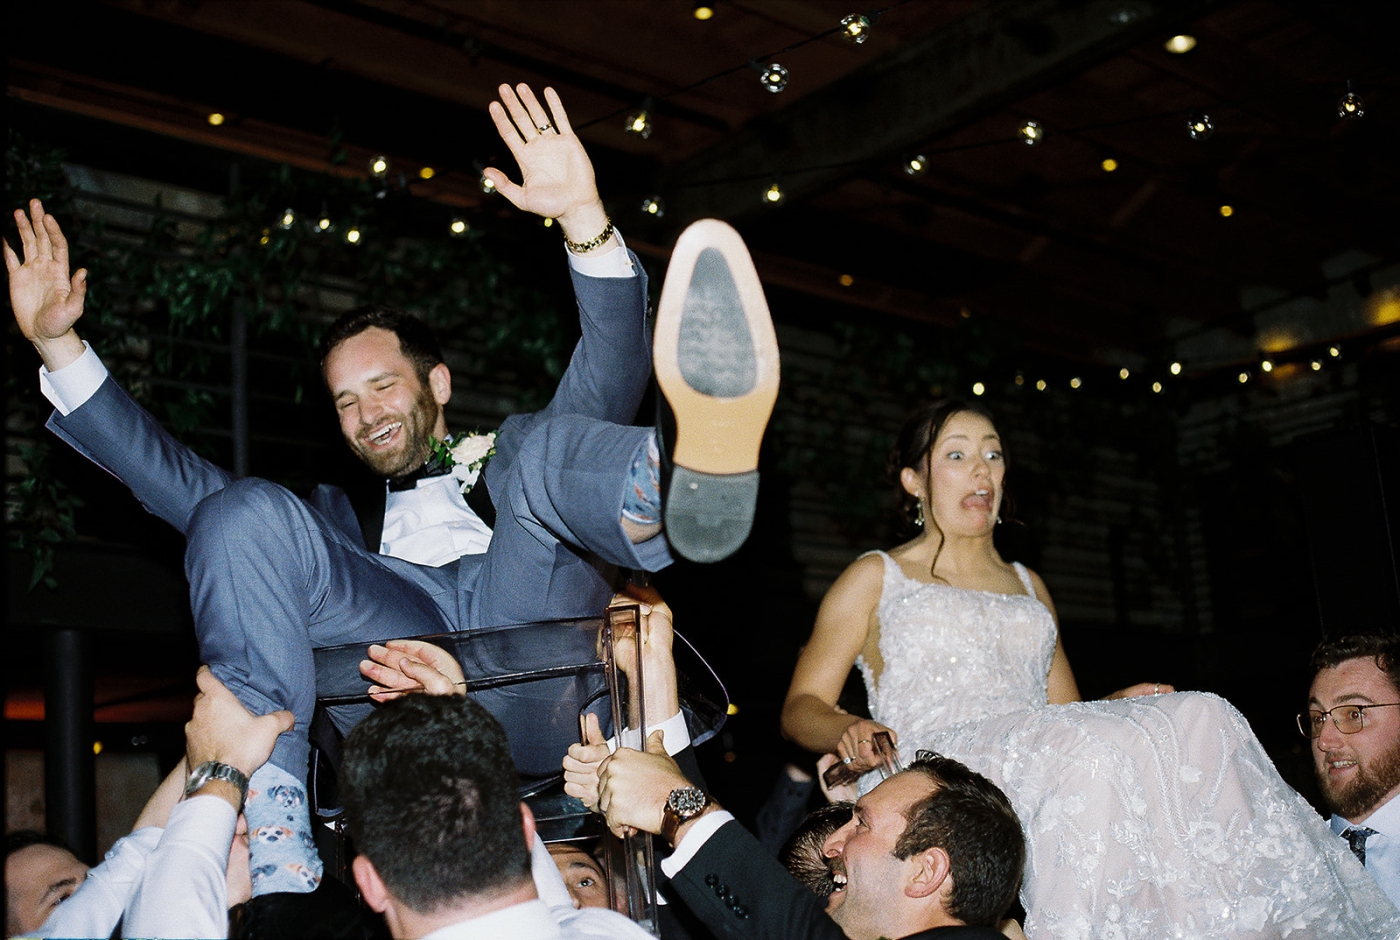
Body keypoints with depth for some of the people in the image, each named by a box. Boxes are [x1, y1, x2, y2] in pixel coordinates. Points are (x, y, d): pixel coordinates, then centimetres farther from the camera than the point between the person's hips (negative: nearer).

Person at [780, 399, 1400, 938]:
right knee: (1094, 757, -35)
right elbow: (801, 706, 10)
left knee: (1199, 720, -22)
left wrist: (1117, 710, 3)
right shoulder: (876, 578, 15)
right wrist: (849, 732, -15)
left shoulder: (1029, 588, 29)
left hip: (1040, 761, 5)